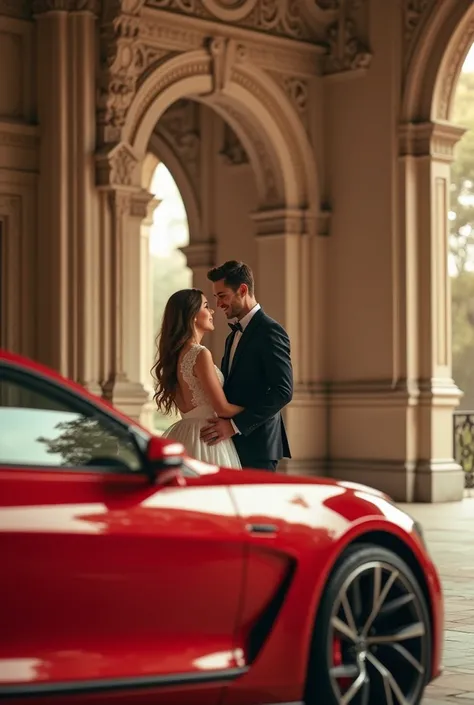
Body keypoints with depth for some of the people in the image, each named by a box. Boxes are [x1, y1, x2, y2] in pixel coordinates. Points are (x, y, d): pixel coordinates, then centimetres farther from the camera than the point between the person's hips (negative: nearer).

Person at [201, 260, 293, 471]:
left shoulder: (270, 331, -9)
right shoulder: (234, 336, 20)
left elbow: (283, 391, -18)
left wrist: (235, 425, -21)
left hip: (256, 447, -8)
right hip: (234, 445, 8)